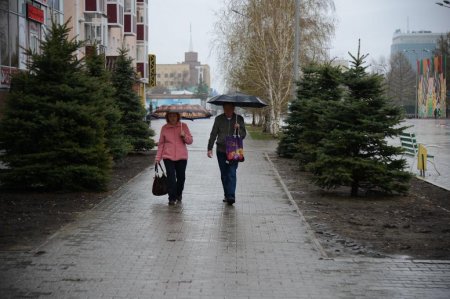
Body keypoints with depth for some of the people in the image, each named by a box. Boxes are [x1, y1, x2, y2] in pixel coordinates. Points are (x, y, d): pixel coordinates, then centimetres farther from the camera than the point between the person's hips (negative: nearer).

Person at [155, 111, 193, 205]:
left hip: (181, 157, 1)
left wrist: (184, 136, -16)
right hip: (168, 157, -1)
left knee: (181, 177, 7)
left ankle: (179, 194, 31)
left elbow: (190, 141, 4)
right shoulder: (164, 128, 5)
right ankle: (172, 198, -3)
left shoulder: (183, 126, 4)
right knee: (171, 177, -9)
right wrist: (158, 157, 7)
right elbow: (161, 144, 10)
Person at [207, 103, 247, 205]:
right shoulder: (219, 119, 6)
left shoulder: (239, 119, 3)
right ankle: (227, 195, 18)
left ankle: (231, 196, -18)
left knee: (232, 173, -13)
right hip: (221, 150, 2)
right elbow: (213, 134, 9)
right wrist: (210, 148, 3)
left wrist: (239, 129, -17)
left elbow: (243, 135, 3)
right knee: (224, 174, 7)